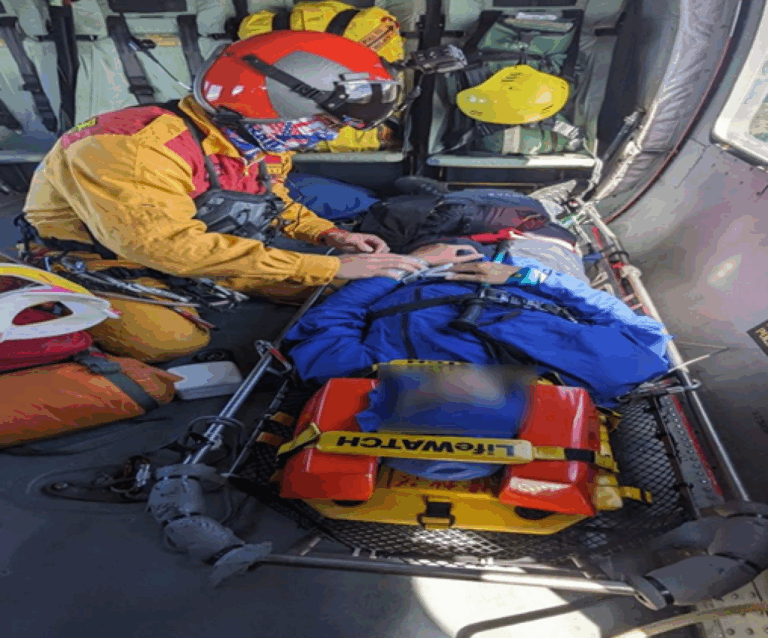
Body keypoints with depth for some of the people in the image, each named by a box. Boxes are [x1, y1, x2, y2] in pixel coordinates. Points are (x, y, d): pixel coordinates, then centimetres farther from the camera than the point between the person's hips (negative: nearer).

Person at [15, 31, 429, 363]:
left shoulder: (265, 143, -4)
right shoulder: (133, 147, -32)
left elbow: (270, 198, 13)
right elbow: (171, 246, -38)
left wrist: (329, 235, -7)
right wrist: (331, 268, -38)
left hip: (199, 253, 7)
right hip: (94, 262, -6)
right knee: (171, 338, -33)